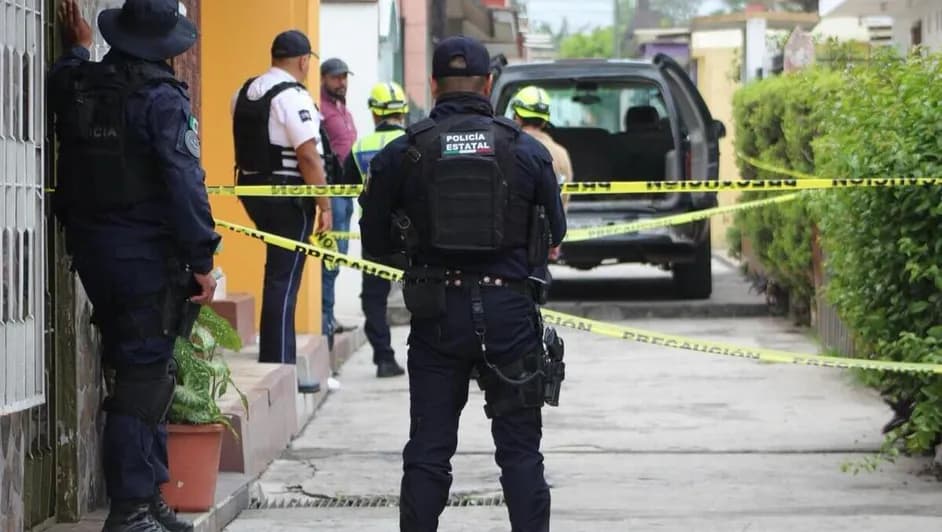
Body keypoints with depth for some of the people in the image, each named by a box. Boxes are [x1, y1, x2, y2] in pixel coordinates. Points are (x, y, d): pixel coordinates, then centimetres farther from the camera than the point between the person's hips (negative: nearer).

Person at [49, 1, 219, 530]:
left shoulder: (77, 85, 3)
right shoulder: (163, 100, -15)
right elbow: (184, 184, -18)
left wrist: (77, 49, 45)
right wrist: (201, 260, -13)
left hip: (91, 249, 7)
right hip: (147, 254, -7)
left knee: (142, 371, 17)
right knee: (146, 377, -3)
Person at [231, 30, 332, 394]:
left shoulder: (244, 93, 10)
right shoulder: (293, 97, -16)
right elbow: (308, 156, -19)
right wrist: (324, 206, -15)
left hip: (253, 189, 8)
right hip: (288, 196, -8)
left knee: (278, 272, 18)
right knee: (283, 280, -3)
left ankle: (272, 361, 22)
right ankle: (279, 368, -1)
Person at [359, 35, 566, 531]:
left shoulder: (402, 154, -3)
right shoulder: (526, 150, -2)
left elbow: (375, 241, 2)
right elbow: (554, 233, 6)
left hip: (437, 313, 0)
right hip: (508, 311, 0)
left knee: (428, 451, 7)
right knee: (520, 450, 7)